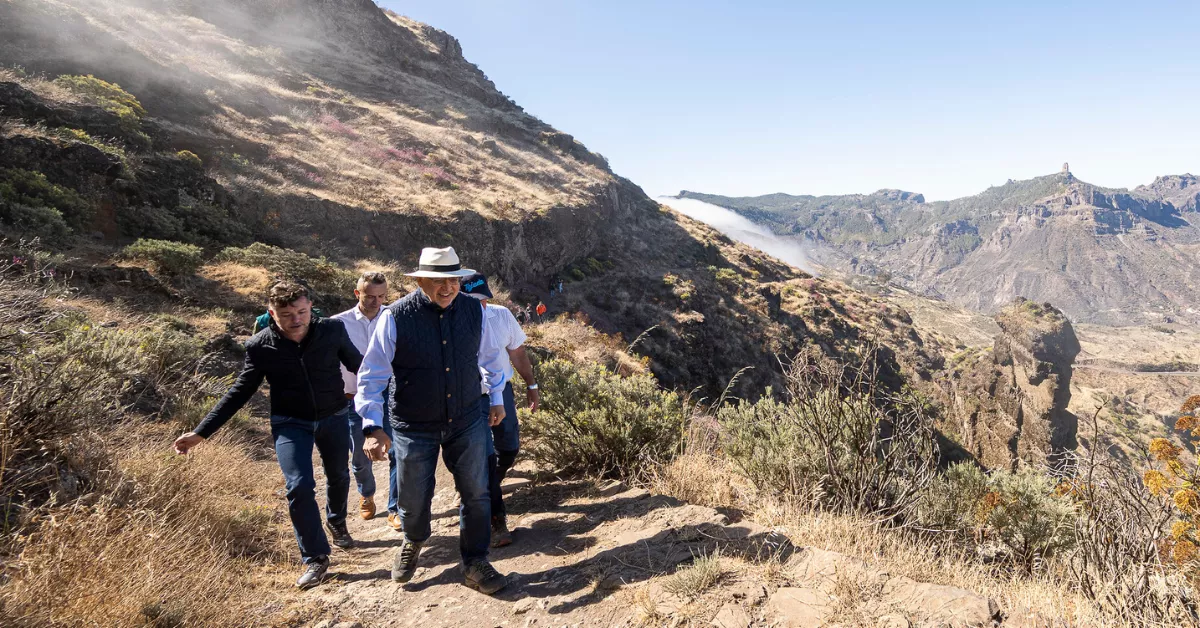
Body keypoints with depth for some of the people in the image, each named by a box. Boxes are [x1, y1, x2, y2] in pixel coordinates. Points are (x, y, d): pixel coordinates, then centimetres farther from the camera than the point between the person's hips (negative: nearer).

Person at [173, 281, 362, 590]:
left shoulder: (333, 330, -16)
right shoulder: (260, 346, -15)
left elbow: (358, 364, 1)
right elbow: (239, 392, -5)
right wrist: (201, 432, -8)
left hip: (334, 418, 2)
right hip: (290, 424, -1)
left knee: (339, 477, 18)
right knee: (299, 487, -14)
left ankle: (336, 522, 50)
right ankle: (316, 559, 3)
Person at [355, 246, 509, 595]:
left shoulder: (474, 310, -8)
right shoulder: (395, 317, -18)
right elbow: (371, 375, -12)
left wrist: (496, 399, 16)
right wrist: (372, 427, -19)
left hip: (467, 422, 2)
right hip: (414, 428, -2)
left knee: (476, 494, 9)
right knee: (414, 500, 14)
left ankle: (474, 565, 30)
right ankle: (413, 542, 49)